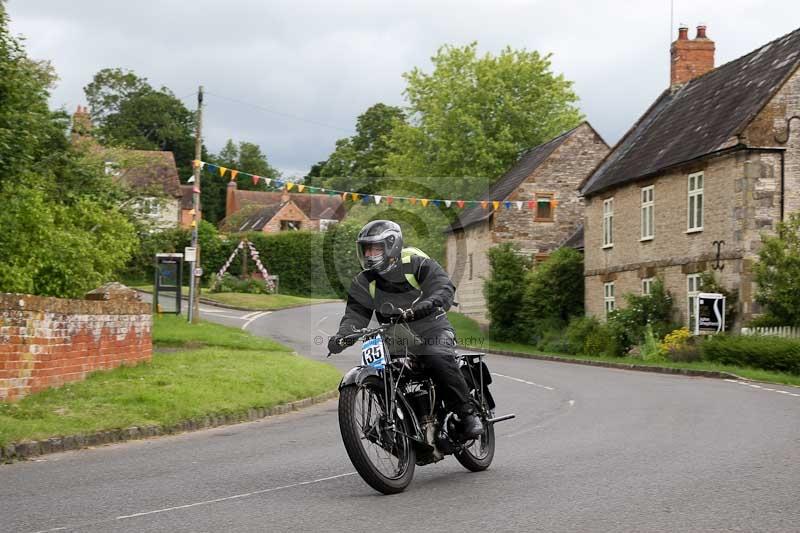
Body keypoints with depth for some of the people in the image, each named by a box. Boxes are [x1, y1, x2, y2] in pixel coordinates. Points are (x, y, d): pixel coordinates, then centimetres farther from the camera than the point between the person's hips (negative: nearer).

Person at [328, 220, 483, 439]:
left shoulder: (417, 265, -9)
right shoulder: (363, 283, 4)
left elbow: (444, 286, -22)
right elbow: (356, 313, -4)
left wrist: (428, 304, -44)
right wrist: (341, 336, -25)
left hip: (431, 330, -5)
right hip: (395, 338, 5)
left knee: (439, 362, -31)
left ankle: (468, 414, -22)